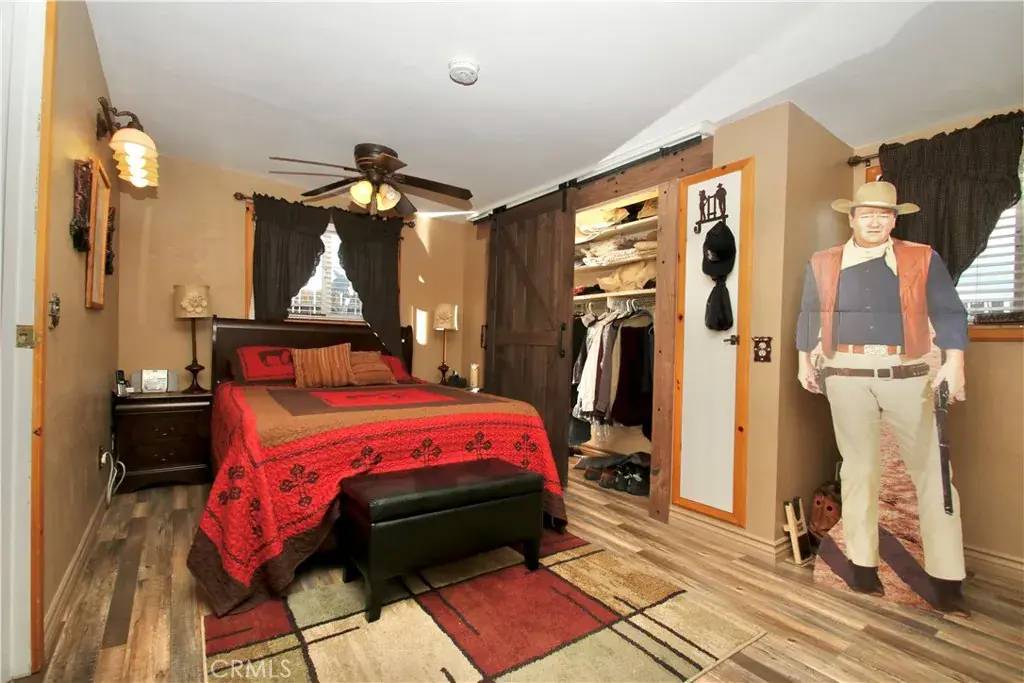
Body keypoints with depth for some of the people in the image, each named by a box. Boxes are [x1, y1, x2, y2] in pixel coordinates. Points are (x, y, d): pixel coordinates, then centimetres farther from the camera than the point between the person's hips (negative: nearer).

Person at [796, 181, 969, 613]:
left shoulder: (923, 260, 7)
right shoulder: (823, 264, 8)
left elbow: (948, 312, 4)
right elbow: (809, 316, 12)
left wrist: (954, 361, -8)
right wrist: (804, 362, 9)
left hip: (908, 374, 0)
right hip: (847, 375, 0)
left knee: (931, 470, 2)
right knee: (859, 468, 7)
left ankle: (946, 577, 14)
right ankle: (862, 561, 19)